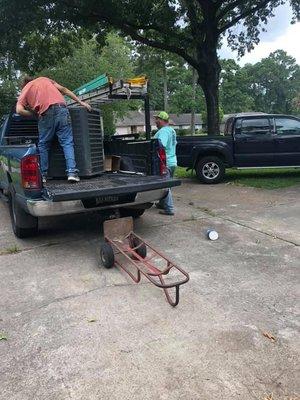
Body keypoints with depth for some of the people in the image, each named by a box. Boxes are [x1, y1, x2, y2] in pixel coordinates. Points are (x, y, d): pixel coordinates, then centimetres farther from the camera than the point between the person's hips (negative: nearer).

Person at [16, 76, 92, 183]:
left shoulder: (24, 91, 21)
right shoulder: (44, 79, 29)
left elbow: (19, 110, 2)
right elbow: (63, 89, 22)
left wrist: (34, 114, 17)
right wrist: (81, 102, 23)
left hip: (46, 114, -1)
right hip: (61, 109, 1)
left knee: (43, 145, 14)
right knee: (67, 142, 1)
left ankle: (42, 175, 15)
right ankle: (72, 172, -11)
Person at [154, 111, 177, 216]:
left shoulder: (163, 131, -17)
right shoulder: (172, 130, 16)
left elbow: (161, 145, -31)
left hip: (165, 163, -10)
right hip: (172, 161, 10)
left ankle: (169, 209, -3)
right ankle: (162, 203, 34)